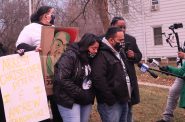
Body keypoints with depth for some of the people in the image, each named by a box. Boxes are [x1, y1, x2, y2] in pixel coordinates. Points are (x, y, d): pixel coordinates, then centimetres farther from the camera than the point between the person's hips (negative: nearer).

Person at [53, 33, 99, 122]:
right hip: (70, 100, -7)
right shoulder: (69, 56, -15)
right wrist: (81, 94, -19)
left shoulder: (89, 58, 9)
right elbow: (62, 80, -22)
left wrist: (90, 94, -1)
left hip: (86, 100, 7)